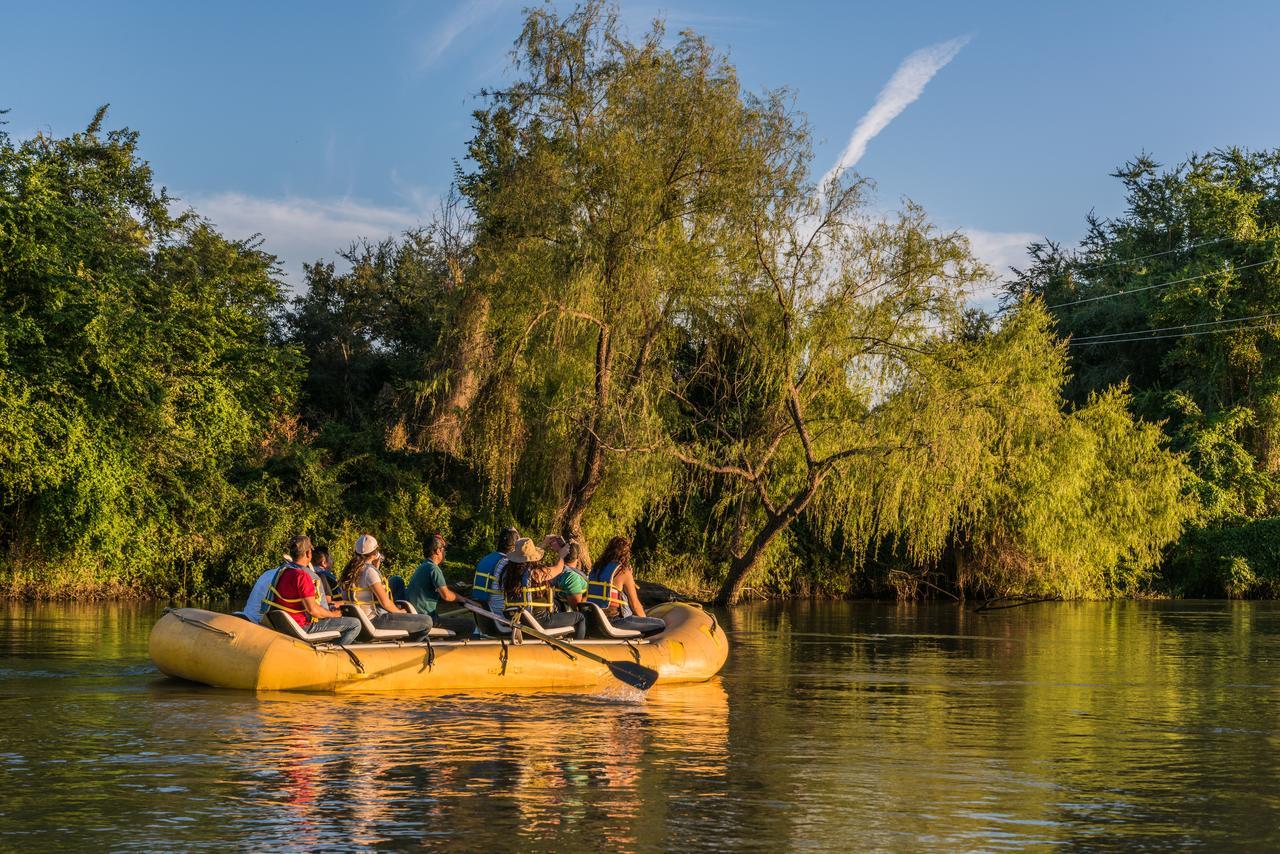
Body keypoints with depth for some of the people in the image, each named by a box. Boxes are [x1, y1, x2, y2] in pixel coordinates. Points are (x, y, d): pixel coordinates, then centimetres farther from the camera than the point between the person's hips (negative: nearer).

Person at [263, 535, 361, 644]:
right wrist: (332, 614, -7)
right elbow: (312, 609, -26)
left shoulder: (283, 570, 8)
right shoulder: (302, 576, -24)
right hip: (303, 625, -10)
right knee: (355, 624, -11)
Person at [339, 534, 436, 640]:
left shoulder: (352, 570, 9)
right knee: (427, 621, -12)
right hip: (375, 618, -10)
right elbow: (385, 603, -20)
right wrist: (399, 612, 1)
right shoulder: (369, 571, -19)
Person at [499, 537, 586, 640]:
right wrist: (561, 553, 21)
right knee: (580, 618, 8)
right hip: (539, 621, -7)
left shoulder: (508, 572, -2)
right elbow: (559, 568, -1)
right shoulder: (537, 573, -19)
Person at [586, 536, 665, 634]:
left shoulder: (596, 568, 9)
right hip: (615, 620, -8)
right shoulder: (624, 572, -11)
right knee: (661, 624, -5)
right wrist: (645, 621, 10)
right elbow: (635, 604, -6)